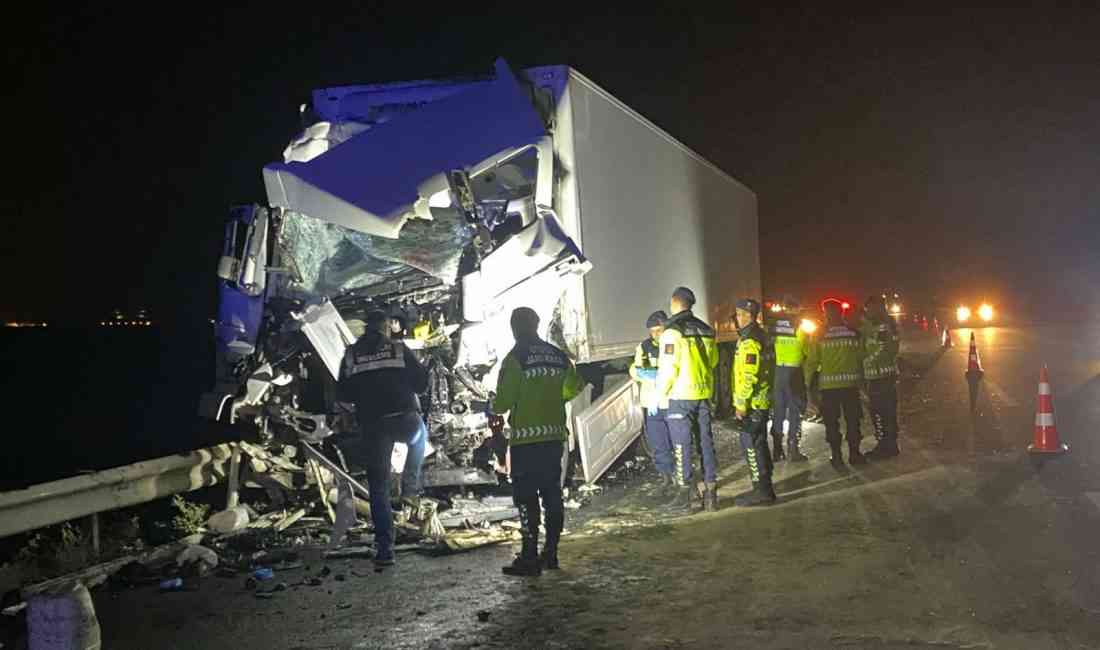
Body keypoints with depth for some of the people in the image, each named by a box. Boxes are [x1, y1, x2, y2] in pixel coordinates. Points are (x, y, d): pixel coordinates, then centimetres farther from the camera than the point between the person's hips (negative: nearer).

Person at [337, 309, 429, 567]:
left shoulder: (351, 355, 7)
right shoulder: (399, 349, 2)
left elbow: (344, 394, 8)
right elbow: (421, 382, 2)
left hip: (372, 426, 1)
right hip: (405, 420, -1)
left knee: (378, 489, 6)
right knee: (419, 436, 37)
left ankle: (384, 549, 2)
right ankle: (410, 481, 21)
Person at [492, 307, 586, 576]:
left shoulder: (515, 358, -10)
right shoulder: (558, 356, 9)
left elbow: (504, 399, -13)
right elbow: (575, 386, 20)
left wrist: (495, 412, 8)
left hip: (525, 437, -6)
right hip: (555, 435, 6)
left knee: (526, 497, -3)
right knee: (552, 494, 13)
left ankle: (529, 558, -4)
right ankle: (551, 554, 19)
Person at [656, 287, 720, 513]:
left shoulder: (673, 332, -13)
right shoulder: (706, 330, 8)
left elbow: (668, 368, -15)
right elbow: (713, 361, 14)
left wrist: (662, 392, -2)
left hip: (681, 395, -6)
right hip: (704, 394, 6)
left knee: (682, 445, 1)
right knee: (706, 442, 11)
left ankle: (685, 495, 4)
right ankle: (711, 492, 15)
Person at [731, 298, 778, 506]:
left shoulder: (749, 341, -18)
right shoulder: (760, 336, 14)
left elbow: (749, 376, -24)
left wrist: (741, 405, -20)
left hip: (752, 404, -10)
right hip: (760, 402, 10)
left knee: (752, 447, -5)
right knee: (759, 445, 16)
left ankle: (762, 491, -1)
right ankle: (763, 488, 24)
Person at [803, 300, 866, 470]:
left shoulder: (820, 336, -6)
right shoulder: (854, 333, -1)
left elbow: (811, 362, -6)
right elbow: (861, 358, 3)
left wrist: (808, 382, 3)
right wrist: (860, 378, 14)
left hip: (829, 385, -2)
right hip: (851, 383, 2)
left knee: (832, 422, 7)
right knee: (853, 420, 14)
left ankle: (837, 457, 8)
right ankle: (854, 454, 19)